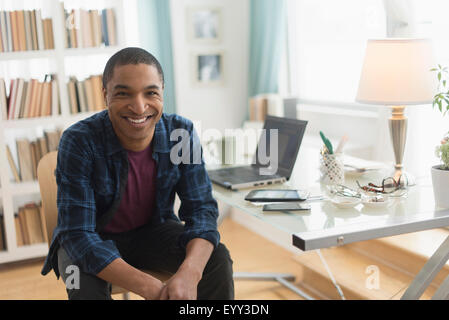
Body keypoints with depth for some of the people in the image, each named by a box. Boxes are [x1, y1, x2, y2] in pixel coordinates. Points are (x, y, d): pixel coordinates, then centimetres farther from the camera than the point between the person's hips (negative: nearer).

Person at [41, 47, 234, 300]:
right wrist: (152, 289, -40)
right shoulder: (78, 142, -25)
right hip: (95, 240, -2)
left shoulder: (182, 132, -16)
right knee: (84, 282, -33)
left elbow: (201, 208, -16)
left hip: (154, 231, 3)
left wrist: (189, 273, -38)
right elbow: (78, 234, -28)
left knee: (217, 259, -20)